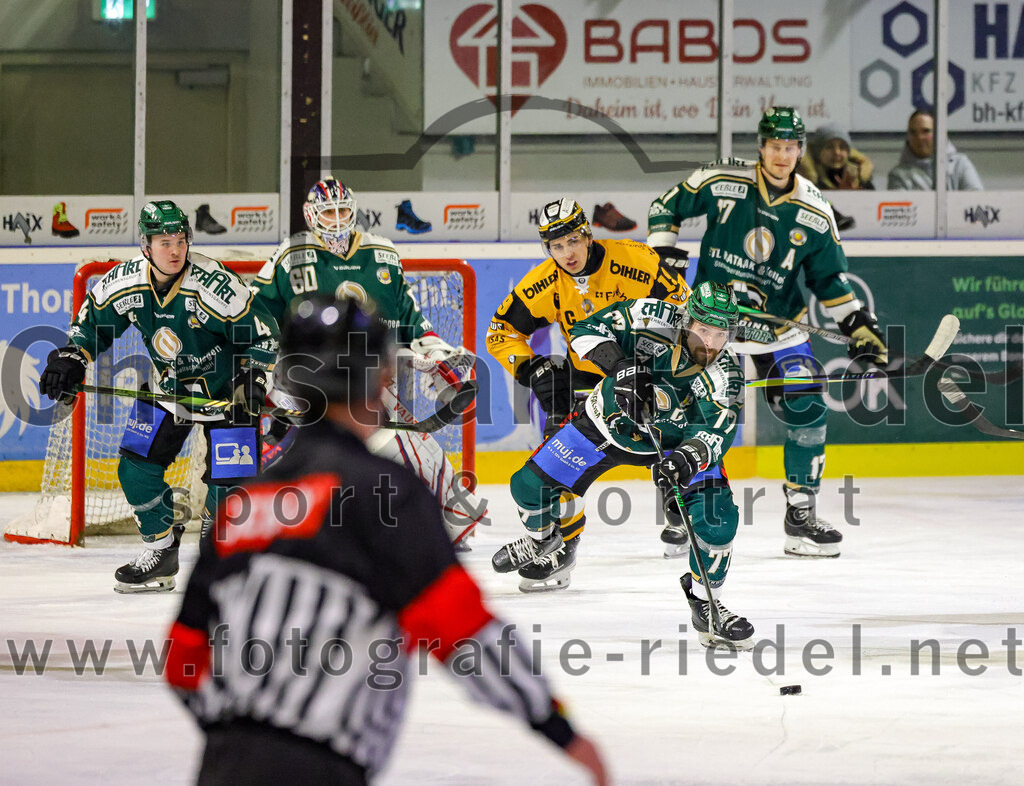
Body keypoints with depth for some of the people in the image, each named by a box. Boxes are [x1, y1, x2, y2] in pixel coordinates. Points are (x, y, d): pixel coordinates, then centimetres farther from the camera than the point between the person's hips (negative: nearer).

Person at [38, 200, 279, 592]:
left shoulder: (215, 284, -29)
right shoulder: (124, 283, -16)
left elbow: (262, 332, -18)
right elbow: (91, 321, 4)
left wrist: (252, 379, -27)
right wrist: (70, 359, -10)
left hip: (225, 388, -4)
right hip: (167, 384, 4)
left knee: (229, 476, -12)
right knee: (136, 467, -3)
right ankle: (161, 550, 14)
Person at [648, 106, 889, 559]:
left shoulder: (815, 213, -5)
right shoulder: (720, 182, -12)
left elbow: (829, 279, 7)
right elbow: (666, 208, 2)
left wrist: (858, 326, -1)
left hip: (778, 325, 2)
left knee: (807, 408, -9)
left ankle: (801, 513, 4)